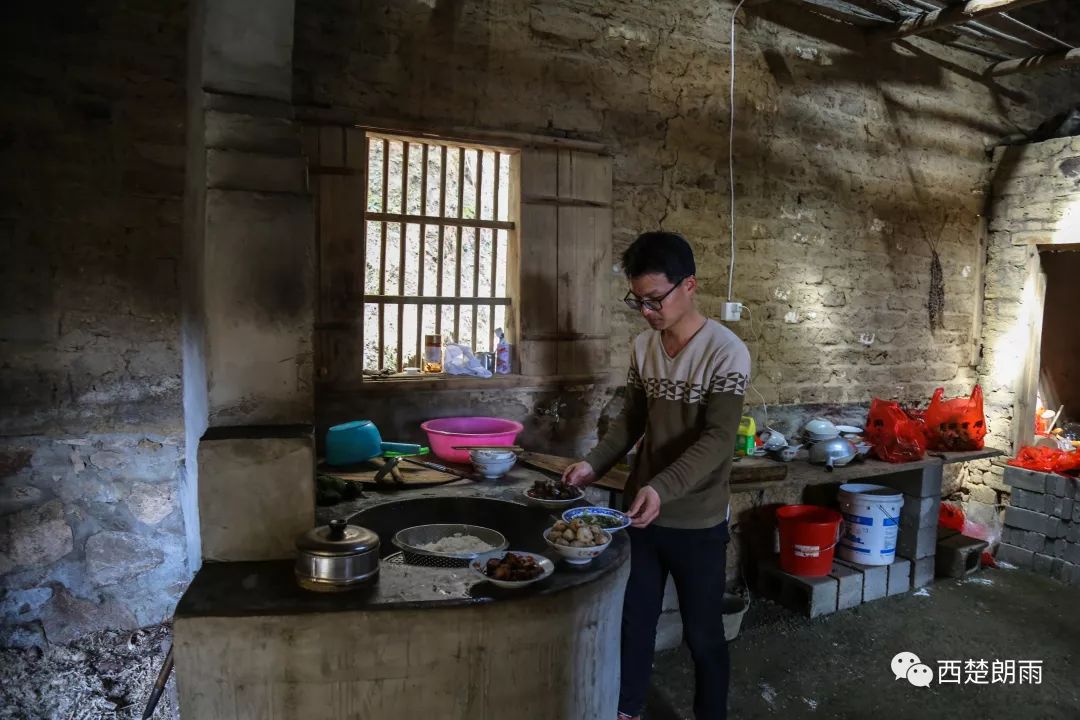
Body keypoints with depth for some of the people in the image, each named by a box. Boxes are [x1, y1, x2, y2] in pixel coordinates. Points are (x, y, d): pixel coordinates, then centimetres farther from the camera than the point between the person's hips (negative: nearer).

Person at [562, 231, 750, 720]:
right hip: (642, 513, 5)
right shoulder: (642, 346, 1)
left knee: (703, 633, 13)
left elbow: (717, 439, -23)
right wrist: (595, 464, -6)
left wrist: (662, 487, -35)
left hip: (698, 521, -5)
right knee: (634, 620, 19)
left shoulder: (726, 352, -17)